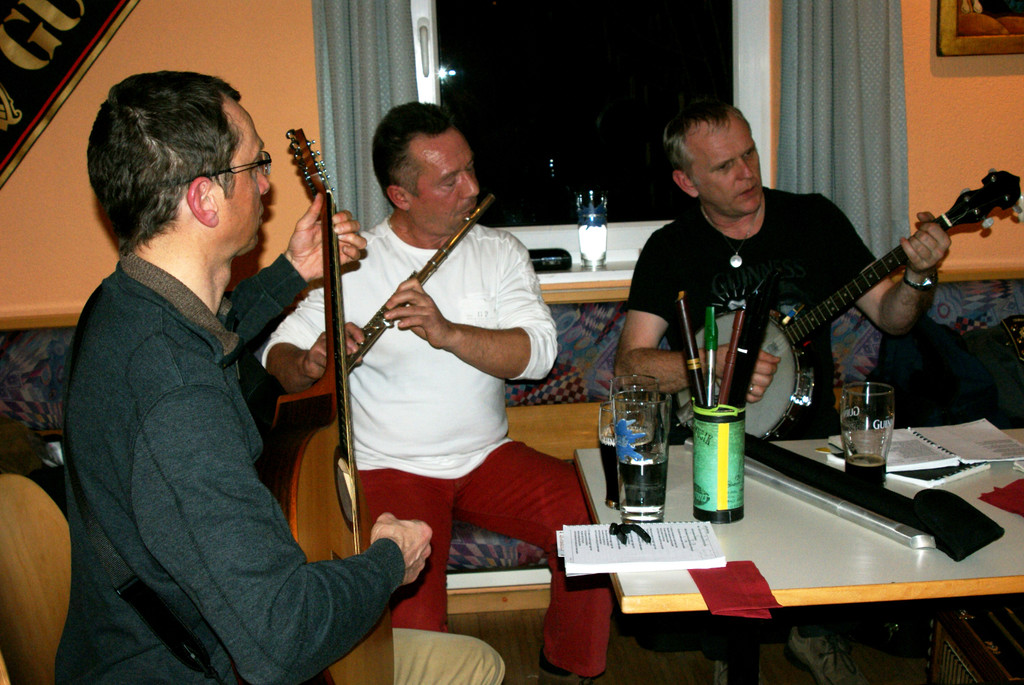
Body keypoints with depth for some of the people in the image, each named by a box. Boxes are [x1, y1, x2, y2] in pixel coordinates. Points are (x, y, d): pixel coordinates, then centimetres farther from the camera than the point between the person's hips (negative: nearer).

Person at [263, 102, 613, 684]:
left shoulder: (499, 251, 4)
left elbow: (537, 353, -9)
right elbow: (279, 354, -2)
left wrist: (447, 332, -24)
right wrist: (310, 363, -27)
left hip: (488, 456, 3)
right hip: (390, 467, -3)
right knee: (413, 616, -28)